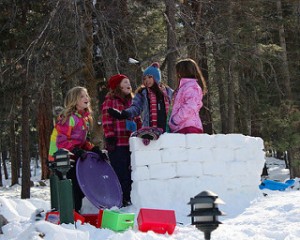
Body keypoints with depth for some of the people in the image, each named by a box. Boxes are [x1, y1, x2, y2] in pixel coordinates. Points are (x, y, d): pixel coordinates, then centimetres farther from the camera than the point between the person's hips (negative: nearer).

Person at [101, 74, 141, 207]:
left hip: (130, 142, 7)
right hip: (117, 144, -7)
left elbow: (137, 119, 25)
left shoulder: (130, 102, 20)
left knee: (129, 171, 9)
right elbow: (107, 121, -10)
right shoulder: (110, 101, -4)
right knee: (119, 171, -7)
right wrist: (110, 137, -16)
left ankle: (128, 198, 16)